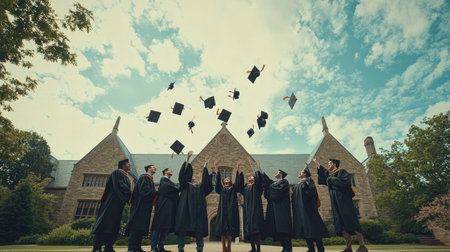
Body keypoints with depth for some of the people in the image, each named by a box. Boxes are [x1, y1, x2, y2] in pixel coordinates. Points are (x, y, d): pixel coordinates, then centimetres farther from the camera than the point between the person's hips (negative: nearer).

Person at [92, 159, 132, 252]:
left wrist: (130, 194, 3)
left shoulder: (126, 177, 24)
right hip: (112, 202, -9)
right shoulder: (117, 173, -1)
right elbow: (119, 185, -14)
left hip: (119, 204, 9)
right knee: (105, 222, -13)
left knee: (114, 224, 3)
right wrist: (131, 193, -10)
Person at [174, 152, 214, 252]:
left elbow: (205, 179, 18)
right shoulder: (185, 185, 17)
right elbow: (183, 173, 4)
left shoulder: (200, 187, 27)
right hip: (185, 209, -2)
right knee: (183, 227, -9)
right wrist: (188, 158, -6)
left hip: (198, 209, 3)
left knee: (199, 228, -4)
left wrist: (206, 165, 10)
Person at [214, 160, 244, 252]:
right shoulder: (221, 188, 19)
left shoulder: (234, 188, 20)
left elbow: (238, 179, 11)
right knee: (222, 227, -5)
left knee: (230, 227, -5)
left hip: (232, 209, 0)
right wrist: (216, 168, 3)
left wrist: (238, 167, 5)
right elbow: (218, 180, 9)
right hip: (222, 209, 0)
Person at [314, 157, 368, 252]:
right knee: (340, 224, -2)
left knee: (350, 221, -14)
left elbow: (345, 180, -16)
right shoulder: (329, 174, 22)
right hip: (335, 202, 7)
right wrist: (316, 162, 45)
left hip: (343, 199, -7)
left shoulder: (341, 171, 1)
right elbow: (322, 170, 39)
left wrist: (332, 179, -9)